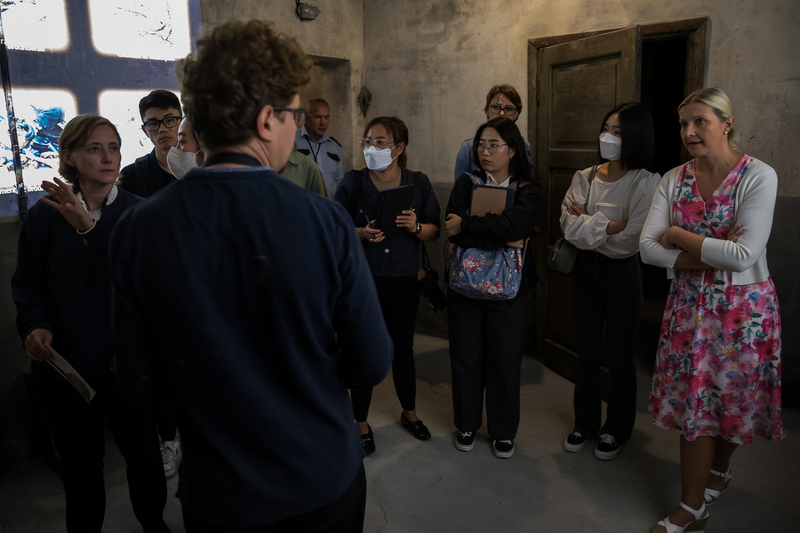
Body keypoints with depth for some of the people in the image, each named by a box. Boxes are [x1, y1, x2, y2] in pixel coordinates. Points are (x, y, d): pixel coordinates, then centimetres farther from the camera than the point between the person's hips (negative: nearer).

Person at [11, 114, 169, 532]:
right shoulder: (45, 215, -1)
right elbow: (26, 283, 1)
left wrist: (88, 227, -27)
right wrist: (34, 326, -17)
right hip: (67, 360, 0)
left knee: (142, 449, 13)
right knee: (81, 459, 15)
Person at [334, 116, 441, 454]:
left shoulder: (418, 183, 3)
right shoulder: (353, 182, -3)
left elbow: (435, 231, 5)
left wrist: (416, 227, -16)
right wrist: (362, 233, -20)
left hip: (404, 281, 2)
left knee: (403, 350, 15)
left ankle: (409, 413, 38)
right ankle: (361, 423, 25)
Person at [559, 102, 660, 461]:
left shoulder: (646, 183, -11)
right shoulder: (585, 178, 3)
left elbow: (629, 240, -20)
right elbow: (569, 226, -10)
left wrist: (586, 223, -12)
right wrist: (606, 225, -21)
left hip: (622, 274, -4)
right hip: (586, 270, 4)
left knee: (620, 356, 10)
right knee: (587, 352, 15)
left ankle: (617, 429, 30)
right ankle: (586, 422, 33)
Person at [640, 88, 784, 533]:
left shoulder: (759, 176, -12)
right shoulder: (674, 180, 1)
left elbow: (745, 255, -22)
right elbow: (649, 248, -8)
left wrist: (680, 236, -14)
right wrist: (711, 256, -19)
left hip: (743, 308, -3)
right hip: (690, 306, 3)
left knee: (734, 398, 12)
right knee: (694, 401, 8)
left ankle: (719, 468, 41)